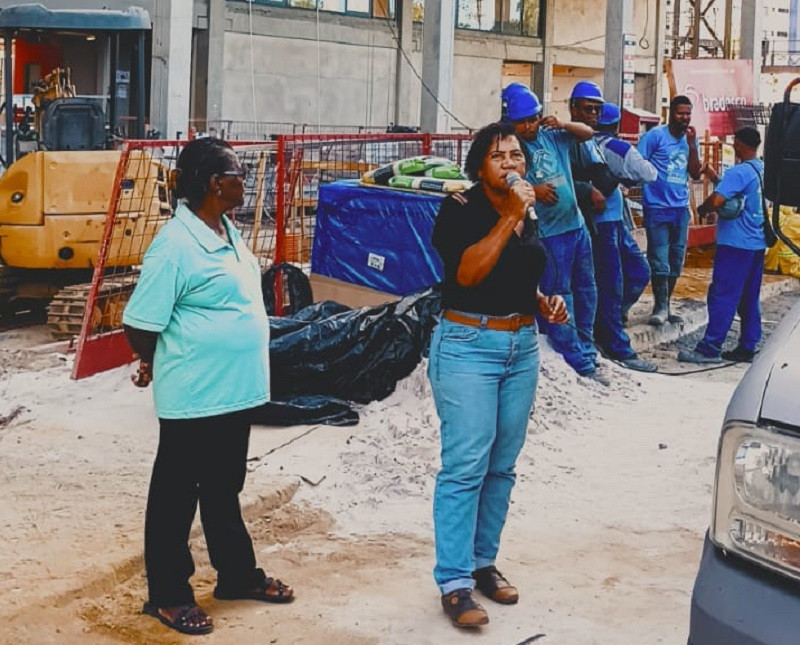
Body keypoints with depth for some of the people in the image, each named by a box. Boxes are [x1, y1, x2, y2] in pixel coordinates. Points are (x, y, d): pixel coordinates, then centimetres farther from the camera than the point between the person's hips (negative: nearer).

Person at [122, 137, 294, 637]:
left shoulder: (227, 231, 7)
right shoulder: (177, 245, -21)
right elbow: (141, 324, -18)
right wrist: (154, 365, 0)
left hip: (235, 390, 8)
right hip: (193, 395, -8)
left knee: (224, 489, 21)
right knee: (176, 495, 6)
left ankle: (237, 574, 35)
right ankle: (168, 594, 18)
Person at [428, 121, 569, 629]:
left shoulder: (529, 219, 12)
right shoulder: (461, 210, -8)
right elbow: (468, 272, -22)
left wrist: (545, 302, 6)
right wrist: (508, 218, -20)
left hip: (522, 348, 7)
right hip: (468, 346, -7)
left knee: (502, 467, 10)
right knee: (466, 466, -9)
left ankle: (483, 562, 22)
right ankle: (455, 582, -5)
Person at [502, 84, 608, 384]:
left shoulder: (552, 136, 7)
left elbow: (588, 133, 13)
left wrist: (562, 124, -5)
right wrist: (532, 190, -27)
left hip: (577, 225, 7)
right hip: (549, 233, -7)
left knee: (586, 293, 16)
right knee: (559, 298, -2)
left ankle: (586, 352, 31)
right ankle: (580, 364, 5)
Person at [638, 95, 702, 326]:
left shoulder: (690, 139, 10)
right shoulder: (655, 135, -7)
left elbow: (695, 174, 5)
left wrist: (691, 144, -4)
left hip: (680, 208, 6)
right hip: (657, 208, -6)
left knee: (676, 262, 10)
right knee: (659, 262, -6)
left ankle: (665, 306, 20)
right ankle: (660, 307, 2)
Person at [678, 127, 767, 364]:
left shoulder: (739, 172, -16)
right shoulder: (763, 170, 11)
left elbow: (716, 200, -27)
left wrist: (701, 209, -8)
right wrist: (715, 177, 19)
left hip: (736, 244, -8)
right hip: (757, 244, 9)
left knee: (722, 296, -6)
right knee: (750, 298, 11)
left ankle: (710, 348, -6)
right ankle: (747, 348, 15)